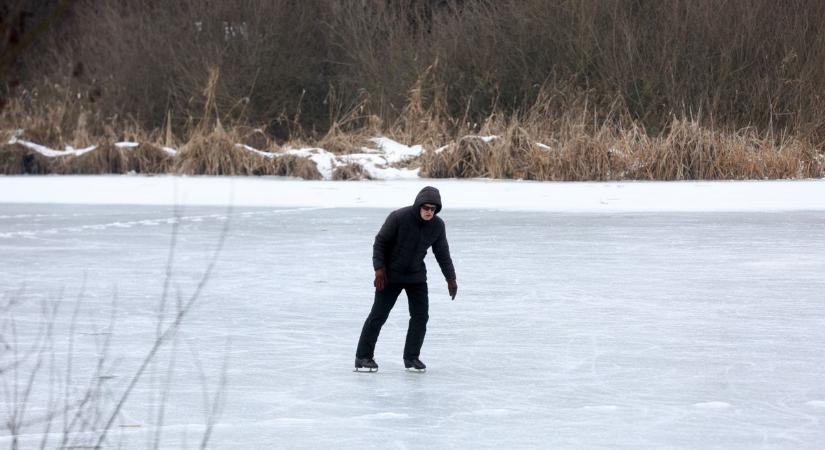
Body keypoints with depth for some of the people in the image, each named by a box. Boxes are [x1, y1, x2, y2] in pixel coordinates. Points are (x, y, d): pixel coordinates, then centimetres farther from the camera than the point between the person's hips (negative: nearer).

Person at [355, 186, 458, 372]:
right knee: (379, 314, -5)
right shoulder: (399, 218, -22)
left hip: (416, 276, 5)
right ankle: (363, 357, 2)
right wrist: (379, 269, -20)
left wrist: (450, 278, 5)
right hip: (390, 275, -5)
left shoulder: (437, 225, -8)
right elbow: (380, 242, -15)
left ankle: (411, 357, 10)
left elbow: (442, 253, 4)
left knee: (421, 315, -1)